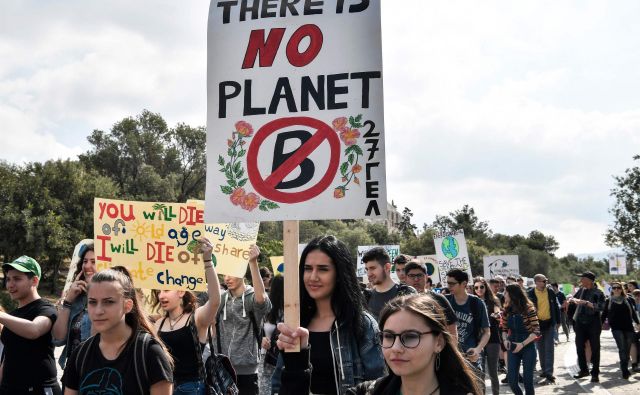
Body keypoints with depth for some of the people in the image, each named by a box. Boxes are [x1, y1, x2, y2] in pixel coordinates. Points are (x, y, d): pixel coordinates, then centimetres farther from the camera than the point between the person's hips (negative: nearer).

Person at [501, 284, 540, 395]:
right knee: (511, 380, 0)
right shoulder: (507, 310, 2)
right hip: (513, 348, 4)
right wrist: (505, 339, -7)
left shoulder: (528, 309, -12)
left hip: (528, 347, -4)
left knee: (527, 379, -2)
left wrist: (522, 344, -18)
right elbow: (504, 328, 13)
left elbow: (536, 331, -11)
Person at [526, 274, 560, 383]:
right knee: (540, 349, 11)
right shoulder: (530, 294, -6)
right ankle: (544, 369, 25)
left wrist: (557, 321, 7)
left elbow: (556, 306, 8)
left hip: (549, 323, 0)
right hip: (537, 324, 0)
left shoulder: (550, 291, 0)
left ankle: (549, 372, -8)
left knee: (549, 348, -6)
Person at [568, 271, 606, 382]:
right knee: (579, 347, 9)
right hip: (580, 323, 5)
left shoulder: (598, 293, -8)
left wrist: (586, 302, -26)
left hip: (593, 324, -5)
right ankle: (583, 370, 24)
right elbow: (571, 299, 19)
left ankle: (595, 373, 10)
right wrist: (573, 300, -4)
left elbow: (600, 307, -20)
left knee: (595, 348, 1)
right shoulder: (581, 290, 8)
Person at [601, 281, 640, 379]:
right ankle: (625, 370, -15)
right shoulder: (608, 302, 9)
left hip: (629, 327, 2)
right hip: (616, 328, -2)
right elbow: (604, 314, 12)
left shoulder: (628, 300, 10)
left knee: (627, 349, 3)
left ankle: (625, 369, 17)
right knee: (622, 348, -16)